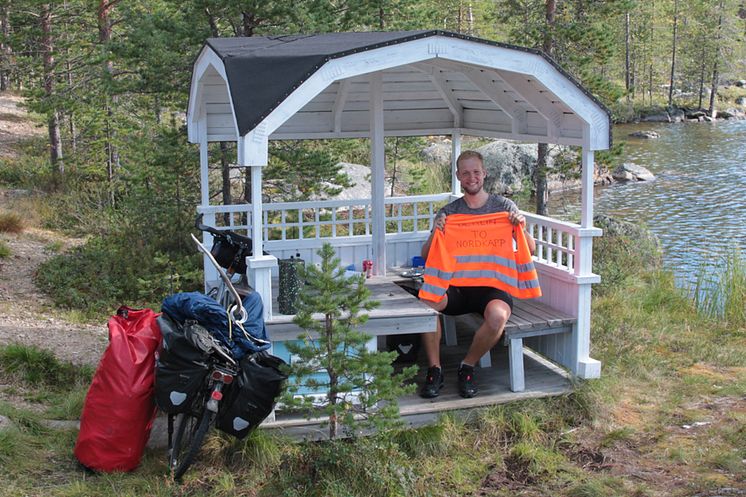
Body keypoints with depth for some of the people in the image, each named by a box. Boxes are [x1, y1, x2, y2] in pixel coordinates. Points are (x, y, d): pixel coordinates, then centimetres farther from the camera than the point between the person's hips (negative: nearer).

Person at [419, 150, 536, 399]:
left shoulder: (504, 206, 8)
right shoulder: (448, 213, 11)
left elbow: (530, 250, 3)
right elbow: (426, 257, 3)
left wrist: (521, 227, -18)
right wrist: (435, 233, -17)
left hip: (493, 284, -1)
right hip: (458, 285, 1)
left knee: (498, 315, -36)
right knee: (427, 301, -31)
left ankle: (467, 367, -8)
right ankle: (434, 370, -15)